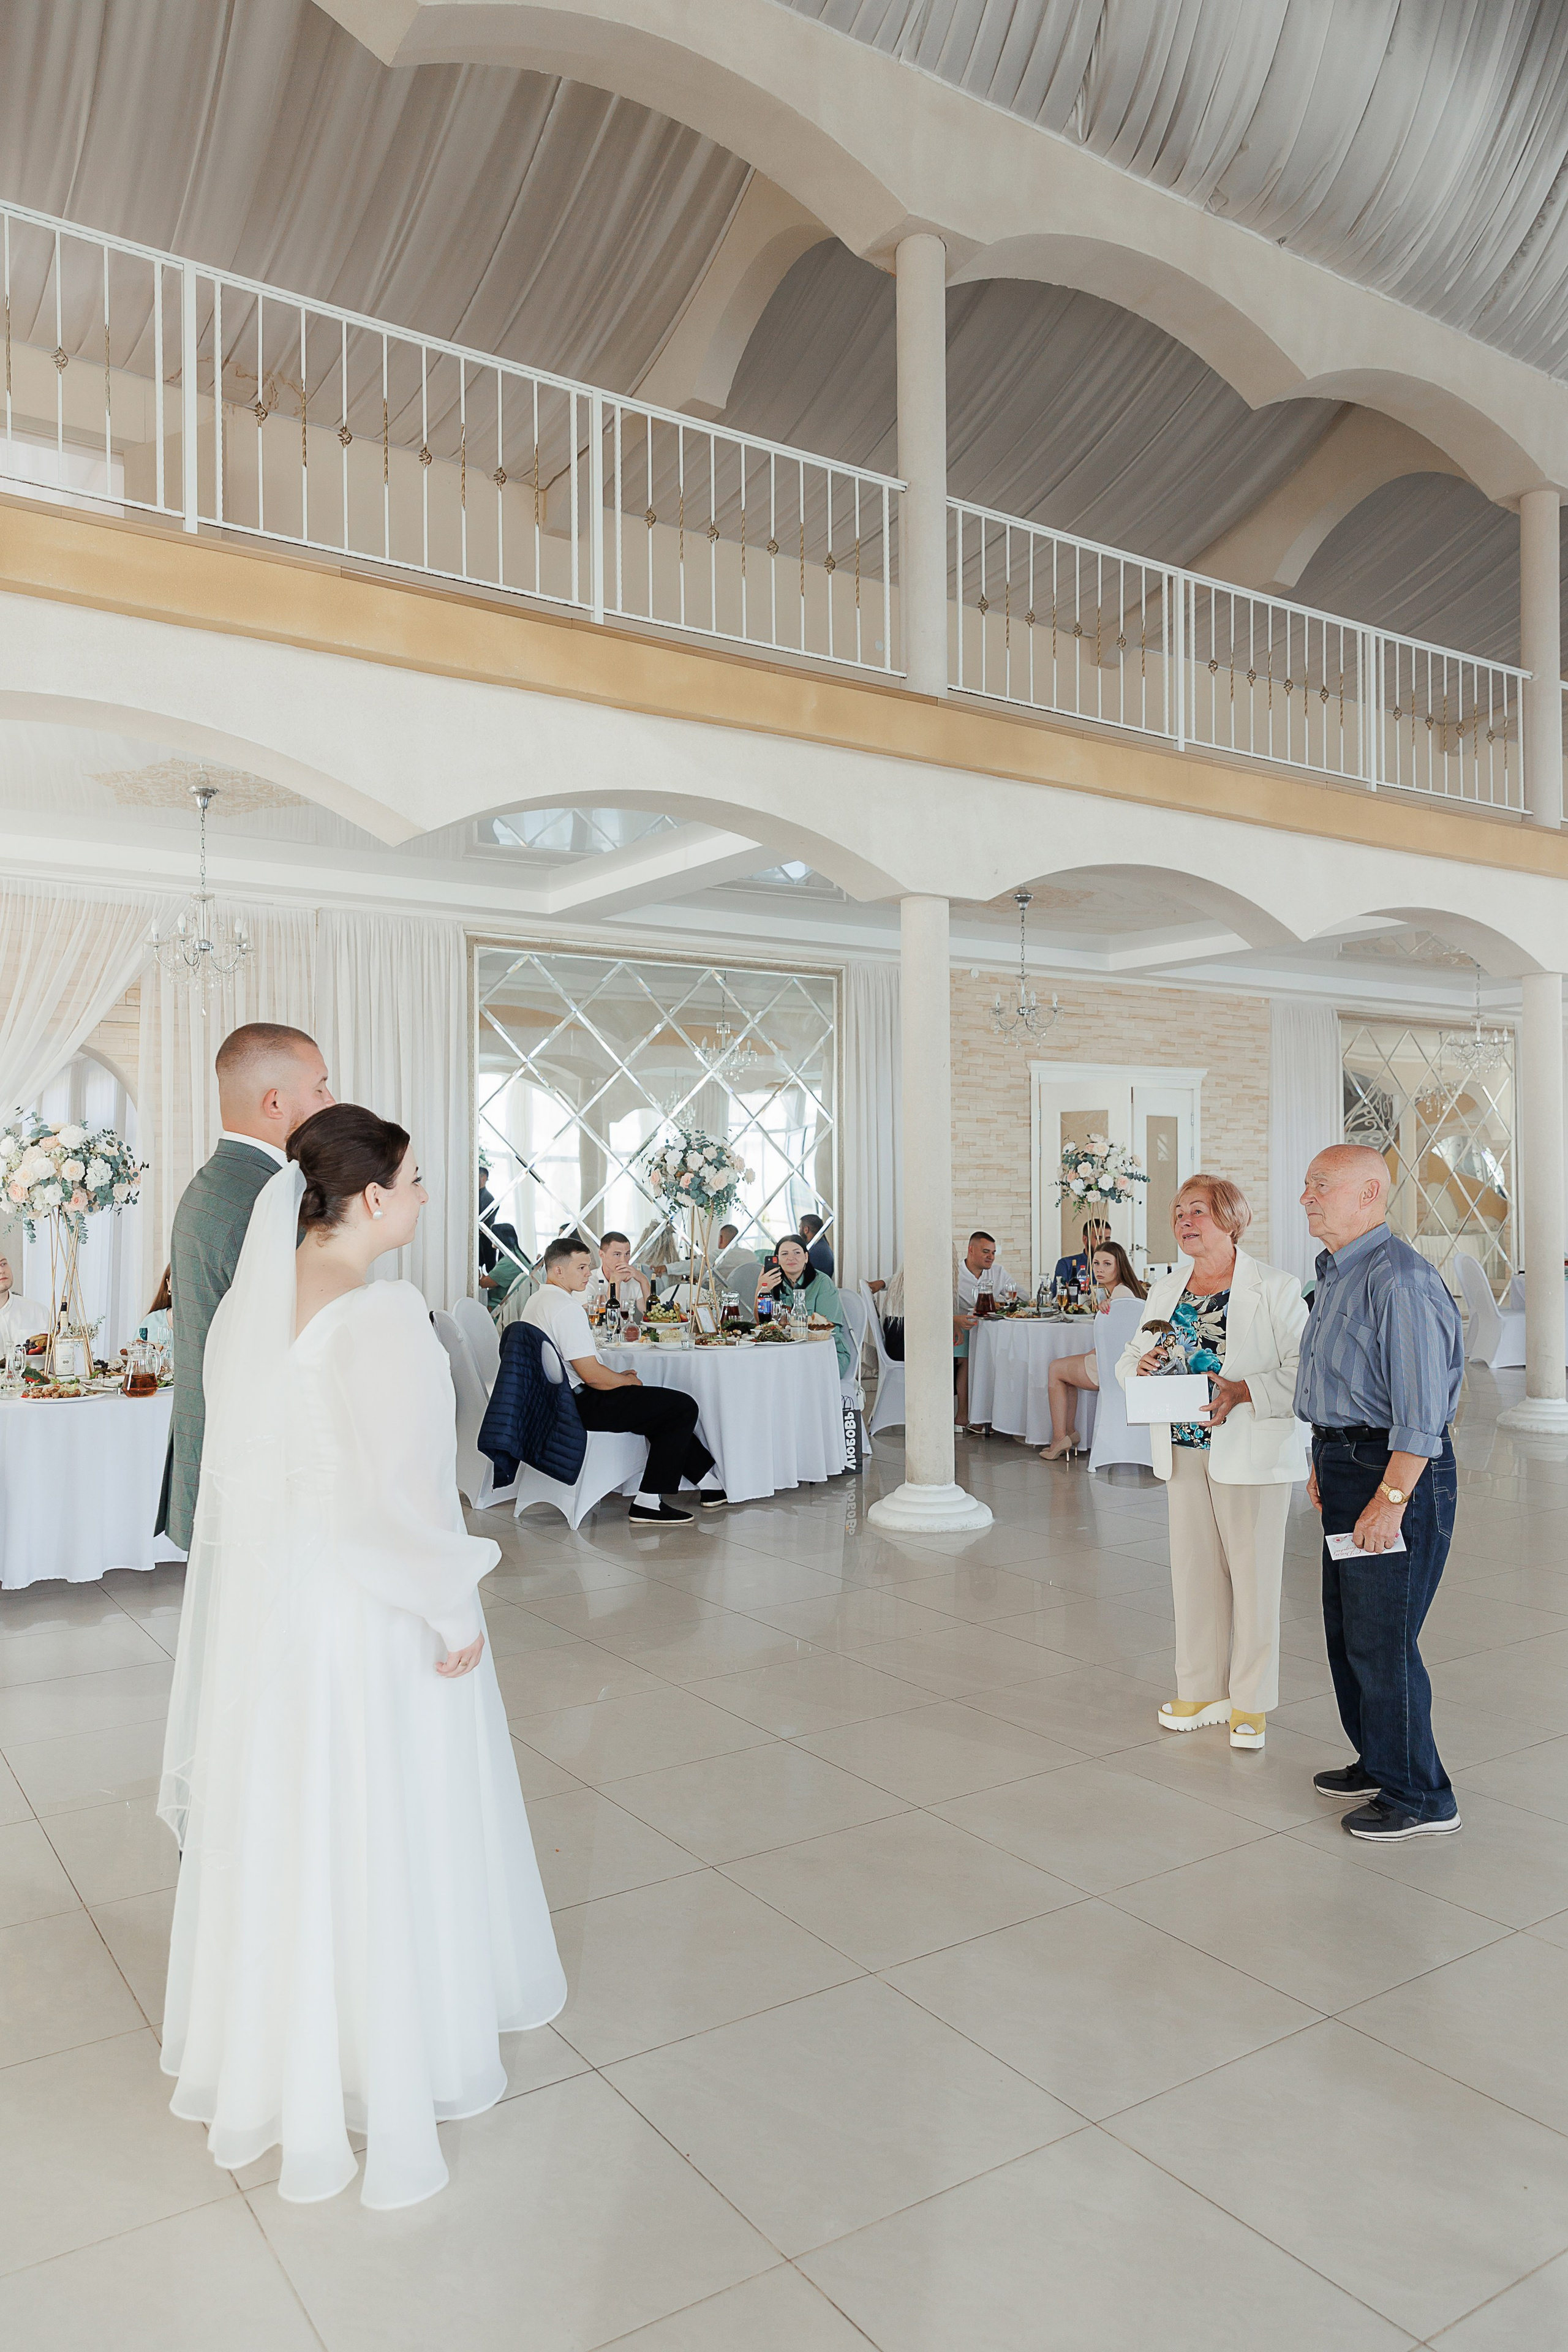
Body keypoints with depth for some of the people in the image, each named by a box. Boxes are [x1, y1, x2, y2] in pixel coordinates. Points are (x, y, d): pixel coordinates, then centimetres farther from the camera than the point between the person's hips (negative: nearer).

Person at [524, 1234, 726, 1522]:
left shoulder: (536, 1301, 13)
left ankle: (709, 1481, 26)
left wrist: (619, 1377, 14)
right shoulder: (566, 1308, -21)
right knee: (683, 1406, -7)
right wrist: (627, 1380, -4)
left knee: (664, 1407, 23)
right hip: (581, 1406, -11)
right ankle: (648, 1503, -7)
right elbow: (592, 1375, -23)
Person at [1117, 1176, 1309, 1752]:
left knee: (1253, 1575, 4)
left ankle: (1252, 1703, 18)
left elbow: (1303, 1371, -14)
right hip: (1183, 1451, 5)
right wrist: (1141, 1367, -9)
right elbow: (1129, 1359, 14)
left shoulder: (1275, 1288, -8)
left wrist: (1244, 1392, -26)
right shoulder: (1165, 1290, 10)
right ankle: (1201, 1691, 26)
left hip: (1250, 1454, -5)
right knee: (1193, 1571, 11)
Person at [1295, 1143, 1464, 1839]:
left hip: (1398, 1471, -10)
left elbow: (1421, 1407, -23)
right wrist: (1326, 1462, 23)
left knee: (1381, 1640, -2)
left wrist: (1390, 1499, -23)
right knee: (1347, 1630, 18)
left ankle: (1419, 1796, 14)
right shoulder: (1338, 1274, 13)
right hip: (1349, 1465, 10)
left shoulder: (1399, 1278, -20)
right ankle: (1378, 1763, 34)